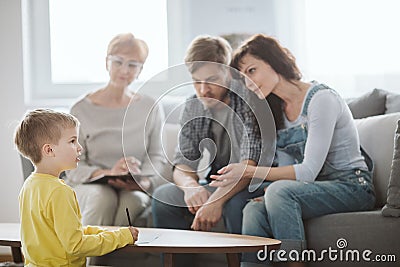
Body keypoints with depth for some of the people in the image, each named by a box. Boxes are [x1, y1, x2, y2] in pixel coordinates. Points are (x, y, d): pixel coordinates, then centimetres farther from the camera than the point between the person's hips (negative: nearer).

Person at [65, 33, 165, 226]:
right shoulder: (81, 110, 2)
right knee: (103, 198, -36)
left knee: (132, 201, -34)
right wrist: (107, 173, -22)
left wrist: (144, 182, -17)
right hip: (87, 186, -1)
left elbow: (156, 156, 6)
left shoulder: (150, 108, 10)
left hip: (134, 188, 1)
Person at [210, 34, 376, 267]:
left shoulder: (321, 98, -14)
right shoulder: (275, 111, 12)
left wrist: (250, 171, -23)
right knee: (254, 210, -23)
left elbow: (308, 171, -20)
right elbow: (287, 170, 8)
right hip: (315, 189, 7)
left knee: (279, 192, -33)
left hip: (351, 187, -6)